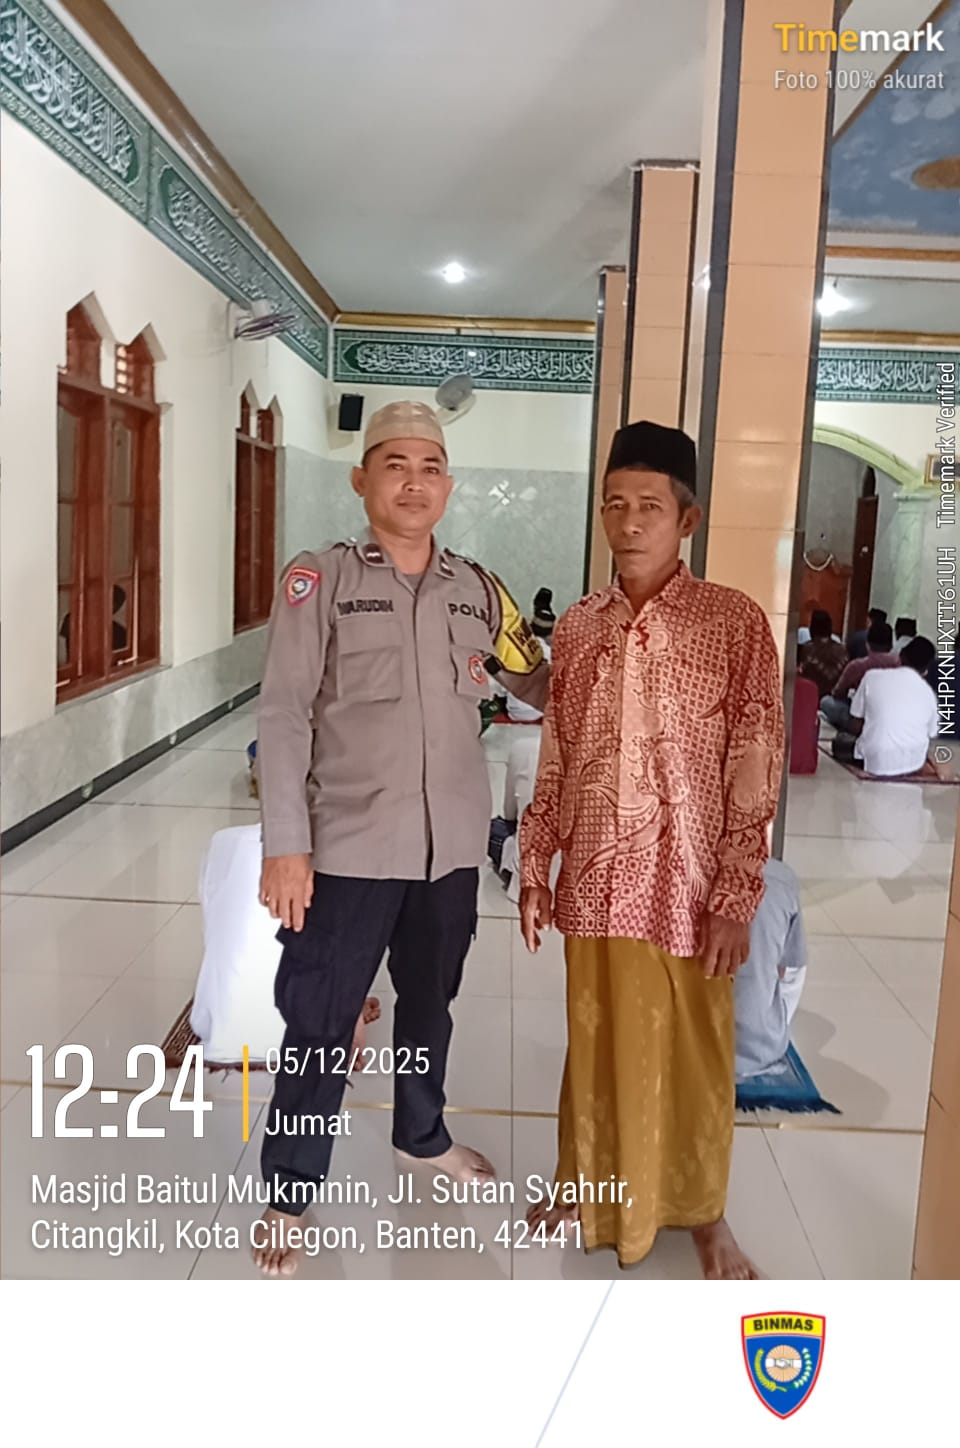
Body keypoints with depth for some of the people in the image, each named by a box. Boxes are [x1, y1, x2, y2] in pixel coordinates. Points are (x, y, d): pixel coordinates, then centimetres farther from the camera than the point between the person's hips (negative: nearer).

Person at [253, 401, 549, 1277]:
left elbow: (543, 685, 12)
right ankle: (290, 1194, 25)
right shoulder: (319, 580, -7)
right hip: (349, 847, -4)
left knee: (430, 1003, 22)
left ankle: (423, 1133, 46)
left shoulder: (477, 591, 4)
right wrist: (284, 845, -15)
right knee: (320, 1026, 5)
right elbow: (284, 716, -10)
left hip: (451, 846, 4)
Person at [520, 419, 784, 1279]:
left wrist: (737, 901, -12)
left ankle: (702, 1211, 34)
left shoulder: (734, 624, -8)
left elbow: (755, 777, -9)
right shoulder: (578, 628, 4)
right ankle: (590, 1179, 40)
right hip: (592, 883, 3)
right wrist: (534, 869, 8)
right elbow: (554, 764, 9)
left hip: (685, 888, -3)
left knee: (688, 1055, 12)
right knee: (594, 1042, 17)